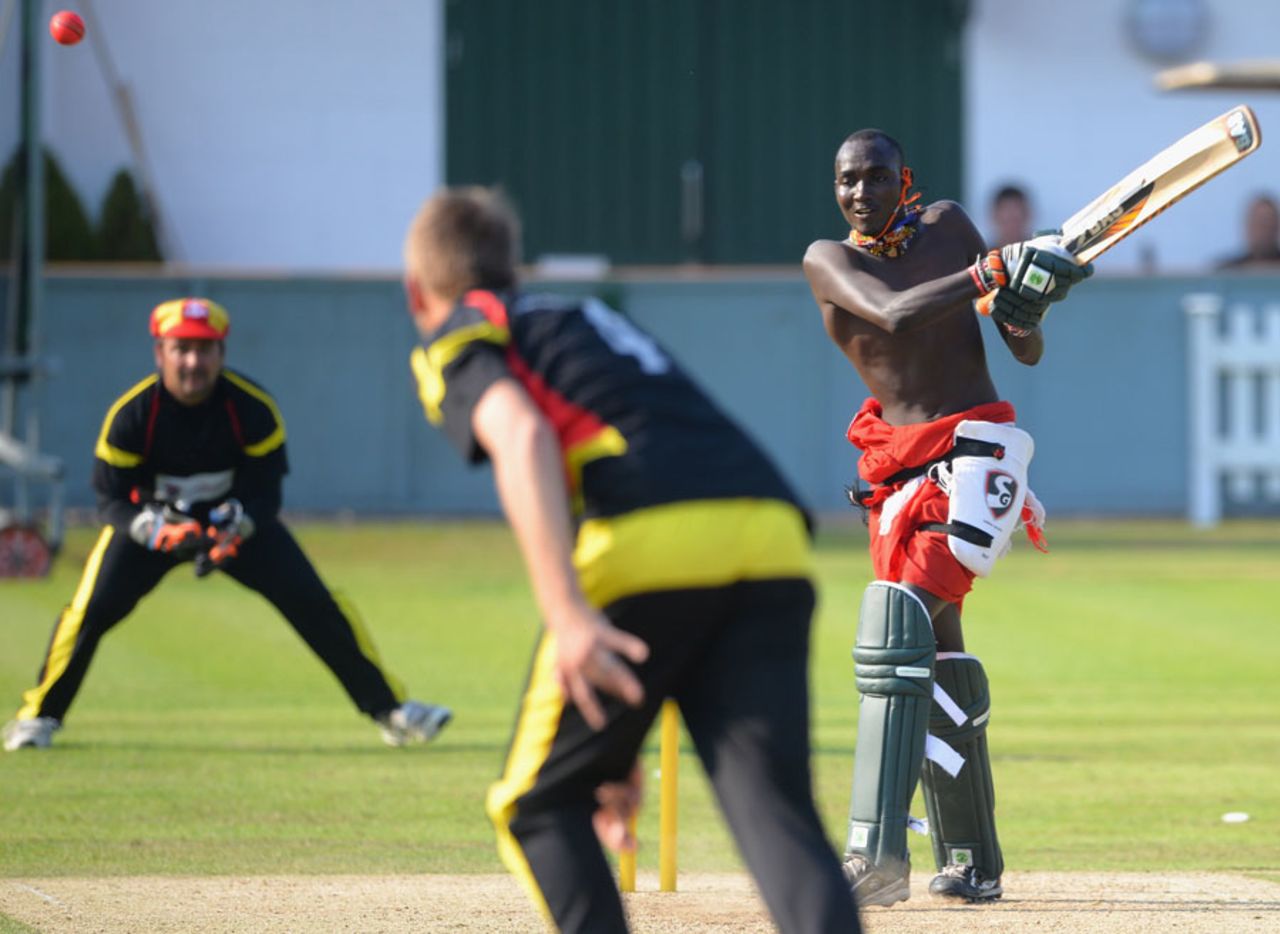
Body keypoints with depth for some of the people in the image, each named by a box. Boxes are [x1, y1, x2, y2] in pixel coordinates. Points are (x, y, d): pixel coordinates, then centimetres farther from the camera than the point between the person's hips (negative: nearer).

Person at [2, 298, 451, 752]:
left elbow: (265, 494, -16)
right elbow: (112, 501, -19)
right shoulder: (131, 413, -24)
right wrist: (157, 529, -38)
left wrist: (232, 528, -36)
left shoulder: (253, 408, -22)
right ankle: (39, 715, 1)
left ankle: (389, 707, -1)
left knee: (315, 604, -11)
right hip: (149, 522, -1)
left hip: (237, 522, 1)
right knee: (92, 608, -20)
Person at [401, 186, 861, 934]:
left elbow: (521, 438, -7)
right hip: (772, 543, 5)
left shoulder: (457, 343, 18)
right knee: (777, 809, -9)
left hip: (646, 550, -5)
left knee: (537, 806, 15)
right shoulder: (592, 320, 39)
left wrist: (567, 614, -18)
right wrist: (620, 750, 40)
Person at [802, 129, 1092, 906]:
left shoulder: (949, 229, 5)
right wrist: (994, 270, -28)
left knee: (900, 616, -22)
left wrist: (1022, 310, -15)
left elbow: (1029, 355, 8)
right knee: (933, 650, 5)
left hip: (978, 450, -4)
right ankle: (971, 861, 18)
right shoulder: (828, 261, 3)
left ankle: (877, 852, -32)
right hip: (898, 473, 4)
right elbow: (893, 312, -20)